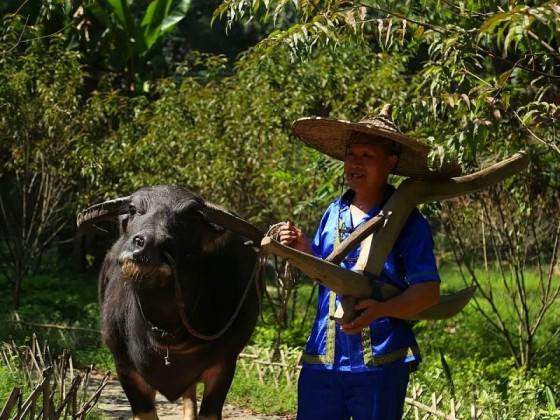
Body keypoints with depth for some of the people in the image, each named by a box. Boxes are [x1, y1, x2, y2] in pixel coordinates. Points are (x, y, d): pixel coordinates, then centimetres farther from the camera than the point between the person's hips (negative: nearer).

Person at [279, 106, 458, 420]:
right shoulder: (334, 213, 10)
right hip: (323, 359, 5)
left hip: (380, 365, -5)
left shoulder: (407, 221, -6)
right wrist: (305, 250, 2)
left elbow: (428, 290, -12)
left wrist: (381, 310, -28)